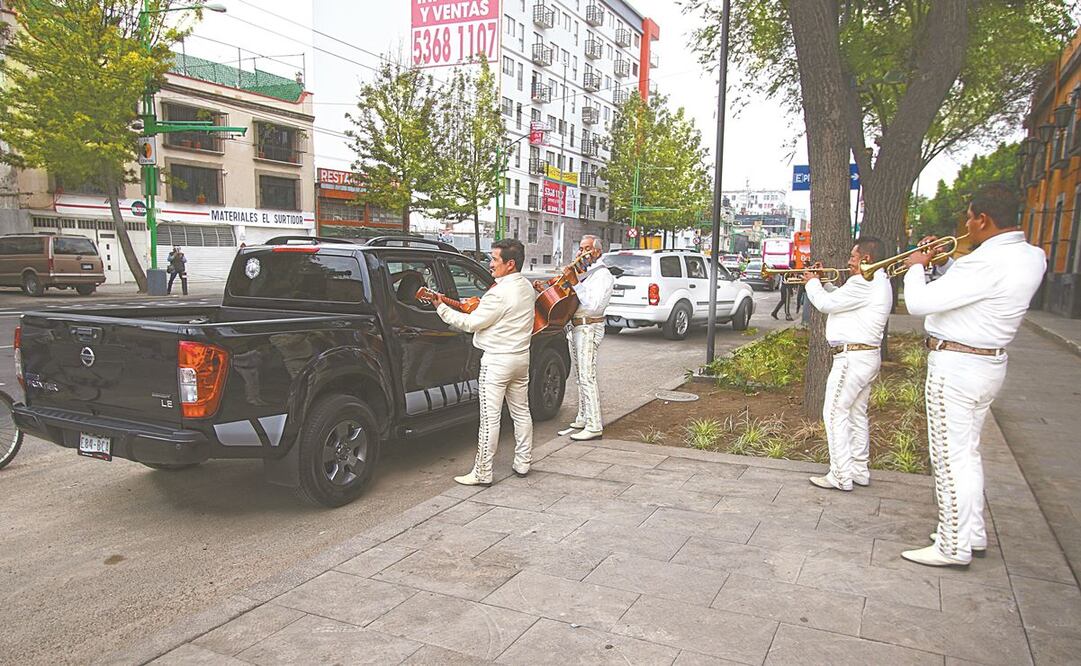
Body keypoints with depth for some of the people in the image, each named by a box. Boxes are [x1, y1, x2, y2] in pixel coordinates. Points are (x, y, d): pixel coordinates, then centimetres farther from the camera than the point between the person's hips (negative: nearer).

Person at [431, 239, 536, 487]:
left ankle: (482, 473, 3)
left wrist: (442, 308, -8)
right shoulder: (527, 287, 8)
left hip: (497, 359, -9)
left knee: (490, 418, -3)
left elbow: (471, 324, -16)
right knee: (521, 411, 16)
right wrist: (482, 306, 11)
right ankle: (523, 463, 26)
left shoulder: (499, 293, -21)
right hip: (521, 357, 9)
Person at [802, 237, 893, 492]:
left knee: (835, 414, -6)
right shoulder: (877, 281, 17)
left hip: (853, 357, -11)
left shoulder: (863, 283, -18)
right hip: (867, 356, 11)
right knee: (856, 414, 16)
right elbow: (840, 299, 22)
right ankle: (859, 471, 24)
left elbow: (826, 304, -14)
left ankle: (841, 477, -2)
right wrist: (823, 282, 11)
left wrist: (813, 283, 3)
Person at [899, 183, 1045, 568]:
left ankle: (954, 548, 9)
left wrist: (916, 266, -6)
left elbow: (918, 303, -23)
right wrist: (940, 261, 12)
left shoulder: (987, 263, -25)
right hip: (989, 363, 10)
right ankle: (973, 535, 32)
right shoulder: (1032, 257, 5)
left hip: (955, 366, -10)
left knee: (951, 458, 0)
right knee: (967, 453, 20)